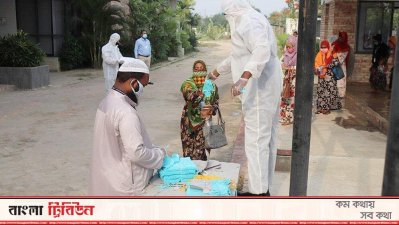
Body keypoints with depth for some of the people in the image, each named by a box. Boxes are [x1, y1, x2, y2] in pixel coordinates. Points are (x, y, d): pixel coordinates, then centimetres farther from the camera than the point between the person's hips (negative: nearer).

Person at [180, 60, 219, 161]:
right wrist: (198, 93, -50)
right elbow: (189, 95, -28)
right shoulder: (187, 84, -6)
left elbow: (216, 101, 10)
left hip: (205, 122, 1)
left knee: (202, 150, 0)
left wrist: (211, 109, -12)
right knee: (189, 150, 1)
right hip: (190, 121, -1)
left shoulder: (211, 85, 2)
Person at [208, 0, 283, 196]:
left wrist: (244, 77, -38)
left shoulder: (247, 21, -12)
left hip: (260, 87, -11)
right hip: (267, 86, 11)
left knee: (256, 140, -5)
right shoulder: (250, 20, 21)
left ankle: (258, 192, 3)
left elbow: (262, 50, -30)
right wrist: (217, 72, 39)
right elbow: (238, 54, 32)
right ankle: (265, 188, 26)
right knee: (267, 138, 14)